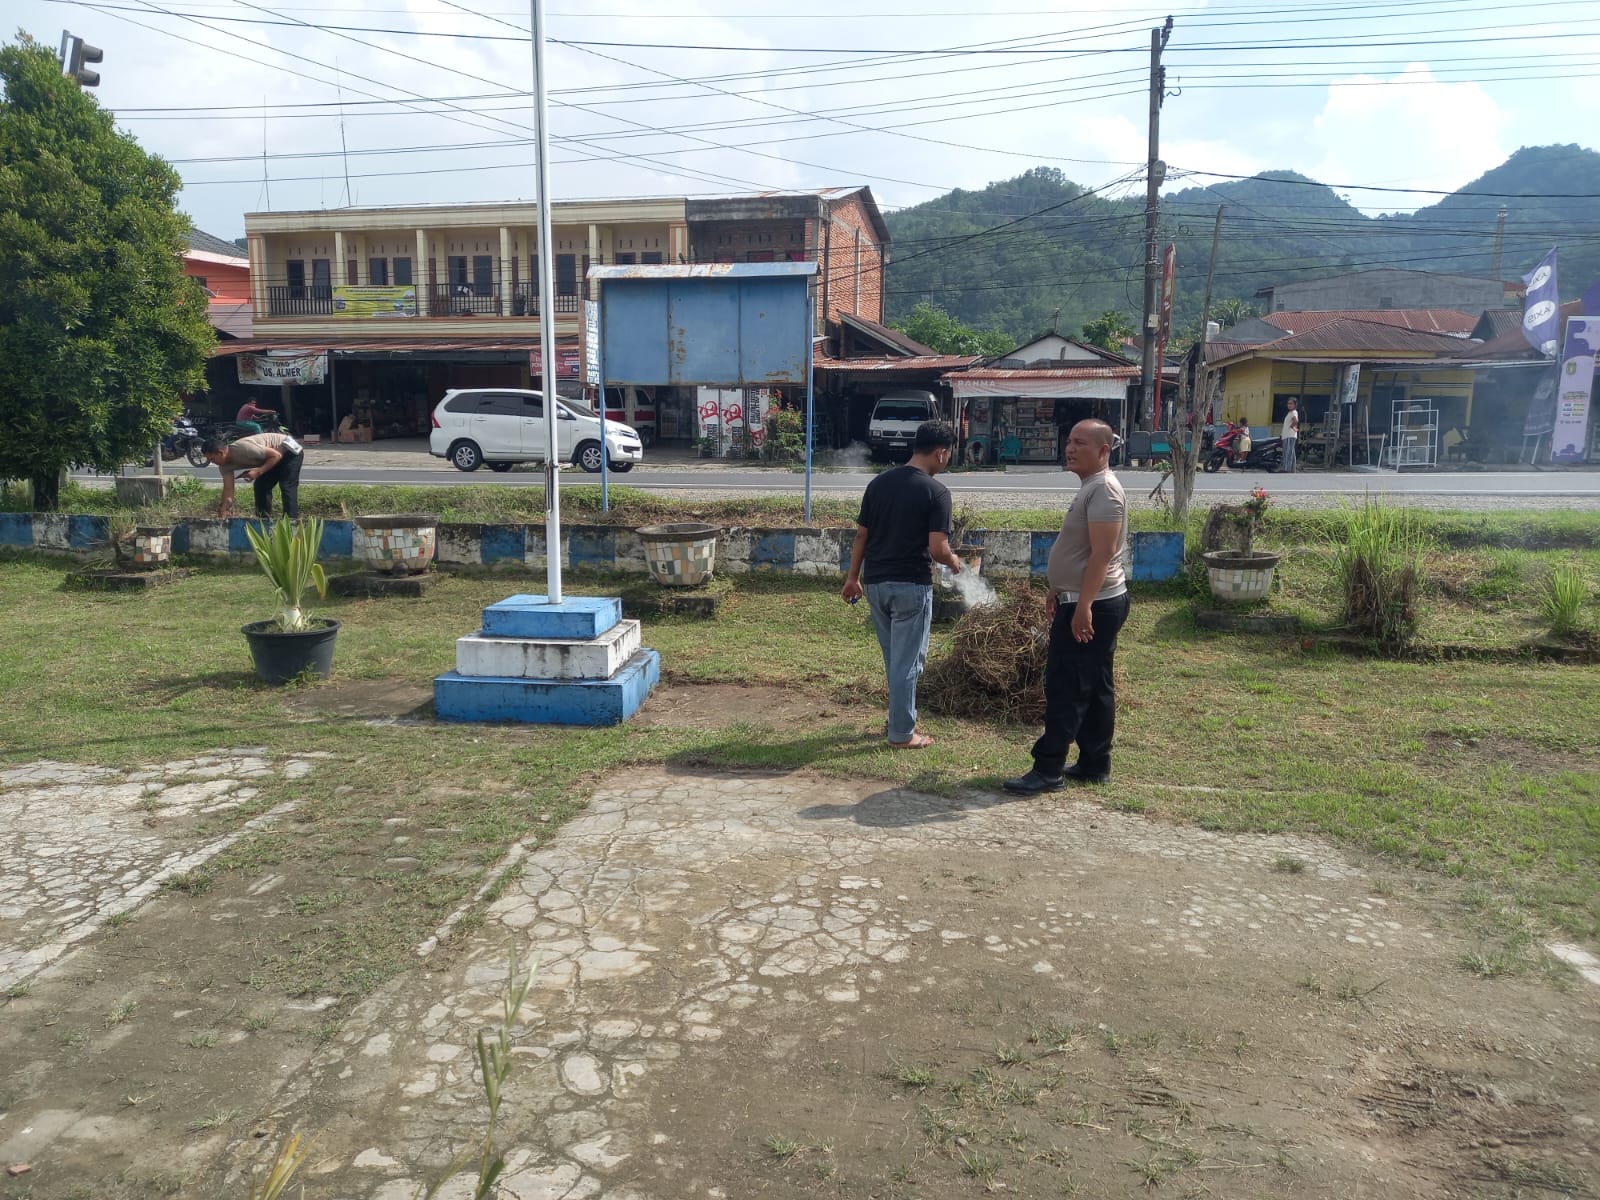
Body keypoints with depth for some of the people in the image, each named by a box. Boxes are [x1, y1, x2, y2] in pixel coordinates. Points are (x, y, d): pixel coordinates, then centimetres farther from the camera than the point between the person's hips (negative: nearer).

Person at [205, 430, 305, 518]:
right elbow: (228, 489, -9)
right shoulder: (225, 464, -8)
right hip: (274, 457, 9)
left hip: (290, 450, -9)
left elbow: (276, 455, -28)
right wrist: (222, 515, -15)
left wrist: (258, 472, -31)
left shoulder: (244, 448, -33)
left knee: (287, 487, -18)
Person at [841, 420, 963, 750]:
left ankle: (898, 719, 31)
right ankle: (902, 733, 11)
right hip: (911, 585, -6)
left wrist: (852, 577, 16)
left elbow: (861, 535, 8)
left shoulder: (878, 483, 6)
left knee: (895, 658, 20)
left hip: (875, 583, 6)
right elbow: (937, 548, -17)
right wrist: (953, 561, 5)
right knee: (907, 661, 4)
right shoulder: (936, 491, -12)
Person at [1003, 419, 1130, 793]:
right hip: (1089, 604, 11)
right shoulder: (1090, 488, 16)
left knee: (1065, 687, -8)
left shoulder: (1104, 490, -17)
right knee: (1095, 688, 13)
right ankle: (1094, 765, 20)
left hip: (1092, 607, -11)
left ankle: (1048, 769, -3)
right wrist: (1057, 591, 22)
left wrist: (1083, 606, -27)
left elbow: (1102, 554, -24)